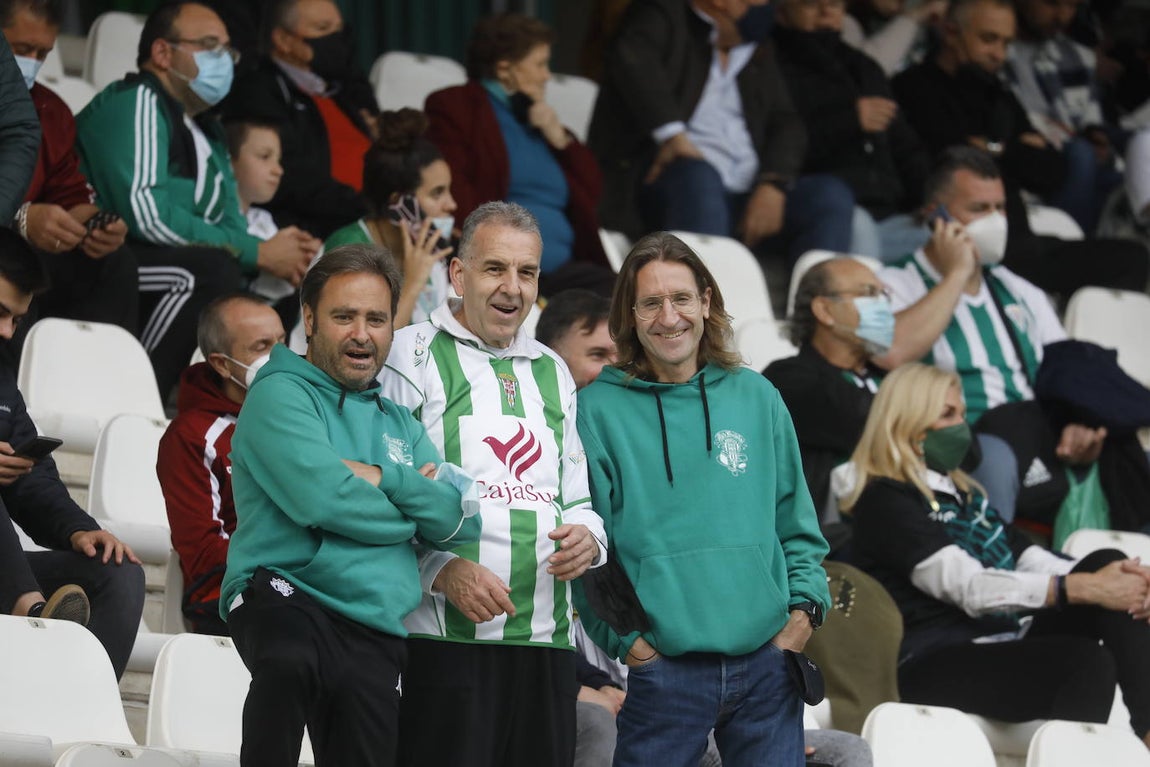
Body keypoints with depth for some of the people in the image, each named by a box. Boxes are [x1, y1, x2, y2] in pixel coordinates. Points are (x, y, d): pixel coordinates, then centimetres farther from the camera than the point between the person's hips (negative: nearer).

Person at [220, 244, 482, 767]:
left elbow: (462, 521, 10)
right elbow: (321, 498, -14)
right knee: (290, 661, -40)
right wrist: (412, 506, 3)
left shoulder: (400, 424, 25)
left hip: (376, 635, 7)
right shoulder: (280, 395, 3)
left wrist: (382, 479, -4)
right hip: (284, 597, -7)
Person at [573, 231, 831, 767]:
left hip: (768, 662, 3)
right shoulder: (597, 410, 2)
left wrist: (805, 609, 3)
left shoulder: (756, 397, 12)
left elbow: (797, 525, 16)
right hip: (663, 671, -3)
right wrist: (625, 639, -8)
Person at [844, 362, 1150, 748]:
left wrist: (1109, 577, -10)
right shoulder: (885, 502, -5)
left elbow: (1031, 561, 12)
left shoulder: (965, 493, 24)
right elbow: (969, 588, -18)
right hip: (936, 664, -8)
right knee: (1086, 661, -31)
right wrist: (1083, 588, -24)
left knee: (1106, 563, -12)